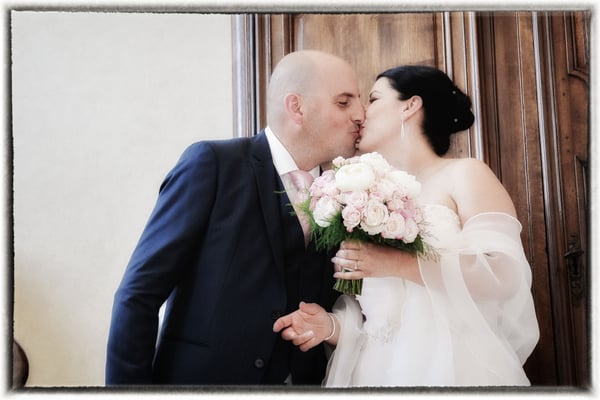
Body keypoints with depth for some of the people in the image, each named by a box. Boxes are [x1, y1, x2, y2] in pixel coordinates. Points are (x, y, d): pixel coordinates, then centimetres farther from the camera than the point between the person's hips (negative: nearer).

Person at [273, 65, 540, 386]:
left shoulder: (464, 174, -4)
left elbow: (506, 274, -17)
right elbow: (369, 312, 11)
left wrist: (397, 263, -22)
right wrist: (330, 325, -9)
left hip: (453, 369, -5)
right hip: (377, 371, 5)